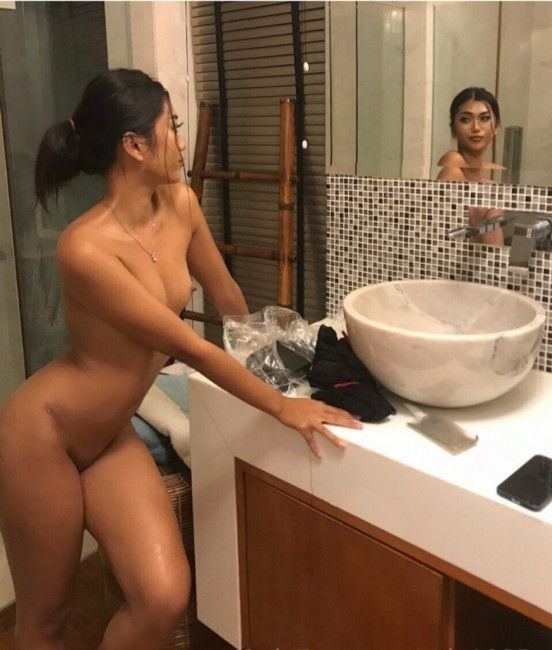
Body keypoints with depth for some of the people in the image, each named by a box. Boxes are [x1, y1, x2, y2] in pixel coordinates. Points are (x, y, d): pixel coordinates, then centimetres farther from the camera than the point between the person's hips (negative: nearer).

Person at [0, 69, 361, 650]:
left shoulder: (180, 205, -5)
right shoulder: (85, 249, -28)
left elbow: (226, 297, 11)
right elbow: (191, 348, -24)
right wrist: (282, 407, -16)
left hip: (112, 435, 6)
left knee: (165, 599, -5)